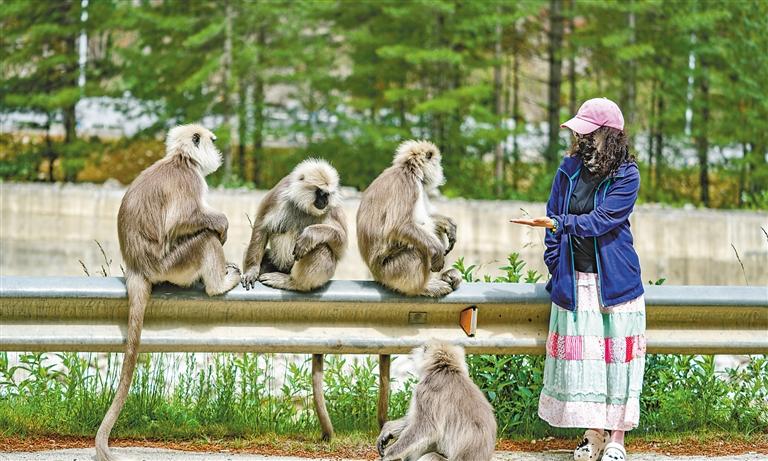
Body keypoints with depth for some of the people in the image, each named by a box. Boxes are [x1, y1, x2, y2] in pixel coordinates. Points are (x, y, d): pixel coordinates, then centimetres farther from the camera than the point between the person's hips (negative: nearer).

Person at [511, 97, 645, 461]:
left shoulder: (626, 175, -6)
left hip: (614, 279, -3)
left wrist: (557, 224, -25)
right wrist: (555, 268, 5)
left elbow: (601, 220, -16)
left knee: (616, 356, -1)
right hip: (574, 280, 3)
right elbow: (554, 221, 12)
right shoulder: (569, 170, 6)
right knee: (580, 358, 0)